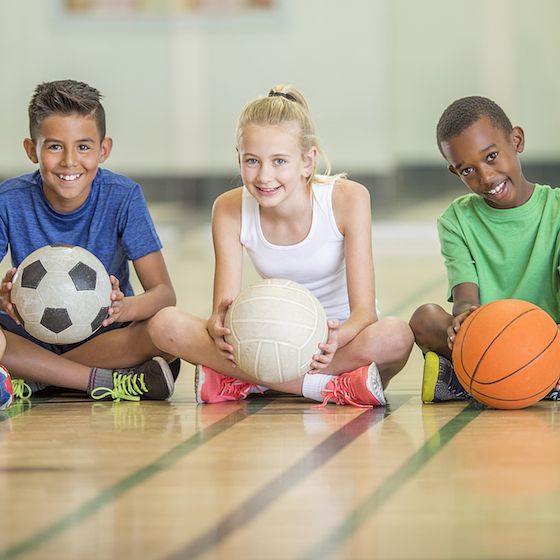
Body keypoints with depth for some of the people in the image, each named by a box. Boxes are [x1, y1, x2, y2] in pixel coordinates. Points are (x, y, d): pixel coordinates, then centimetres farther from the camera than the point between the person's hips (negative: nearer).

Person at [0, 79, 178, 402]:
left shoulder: (123, 197, -10)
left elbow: (164, 291, -15)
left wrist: (124, 307, -38)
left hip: (106, 337, 1)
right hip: (31, 337, 0)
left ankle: (32, 380, -21)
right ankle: (106, 382, -24)